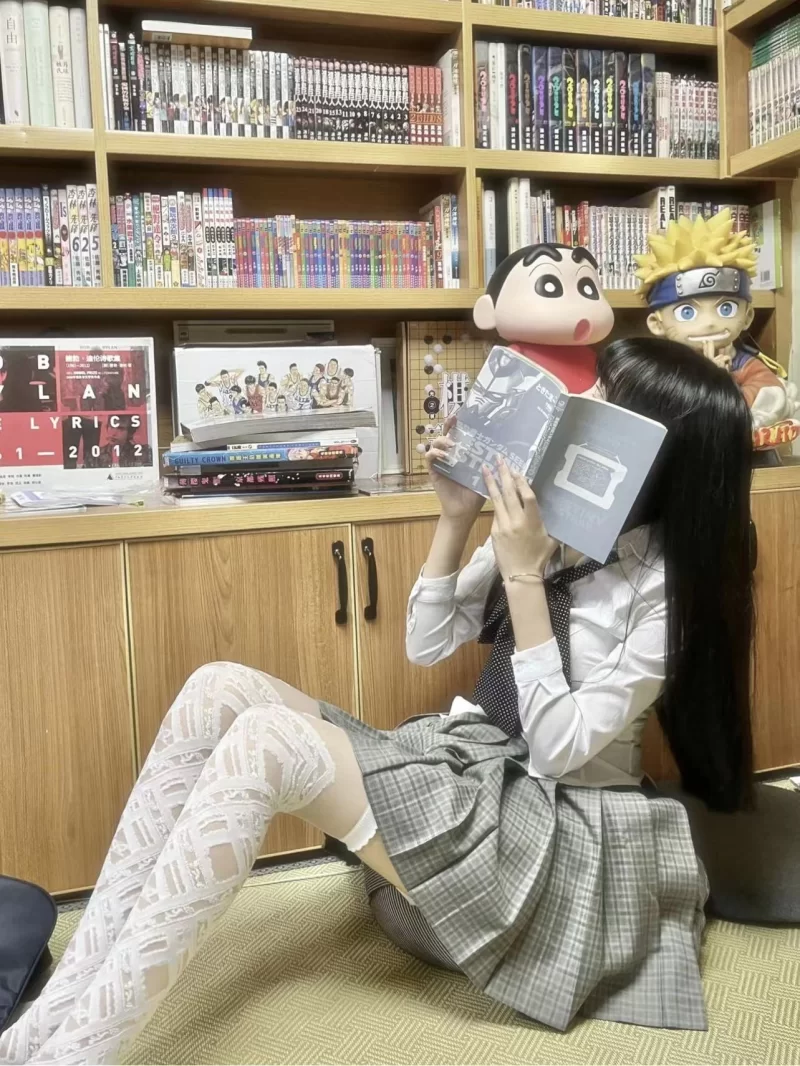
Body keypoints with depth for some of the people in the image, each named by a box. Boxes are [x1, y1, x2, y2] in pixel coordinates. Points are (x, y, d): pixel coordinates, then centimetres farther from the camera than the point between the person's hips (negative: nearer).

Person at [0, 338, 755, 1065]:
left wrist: (524, 574, -22)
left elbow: (561, 746, -19)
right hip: (462, 763, 7)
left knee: (263, 739, -28)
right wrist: (457, 519, -4)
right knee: (221, 691, -15)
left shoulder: (673, 585, -13)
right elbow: (427, 645, 8)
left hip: (551, 826, -7)